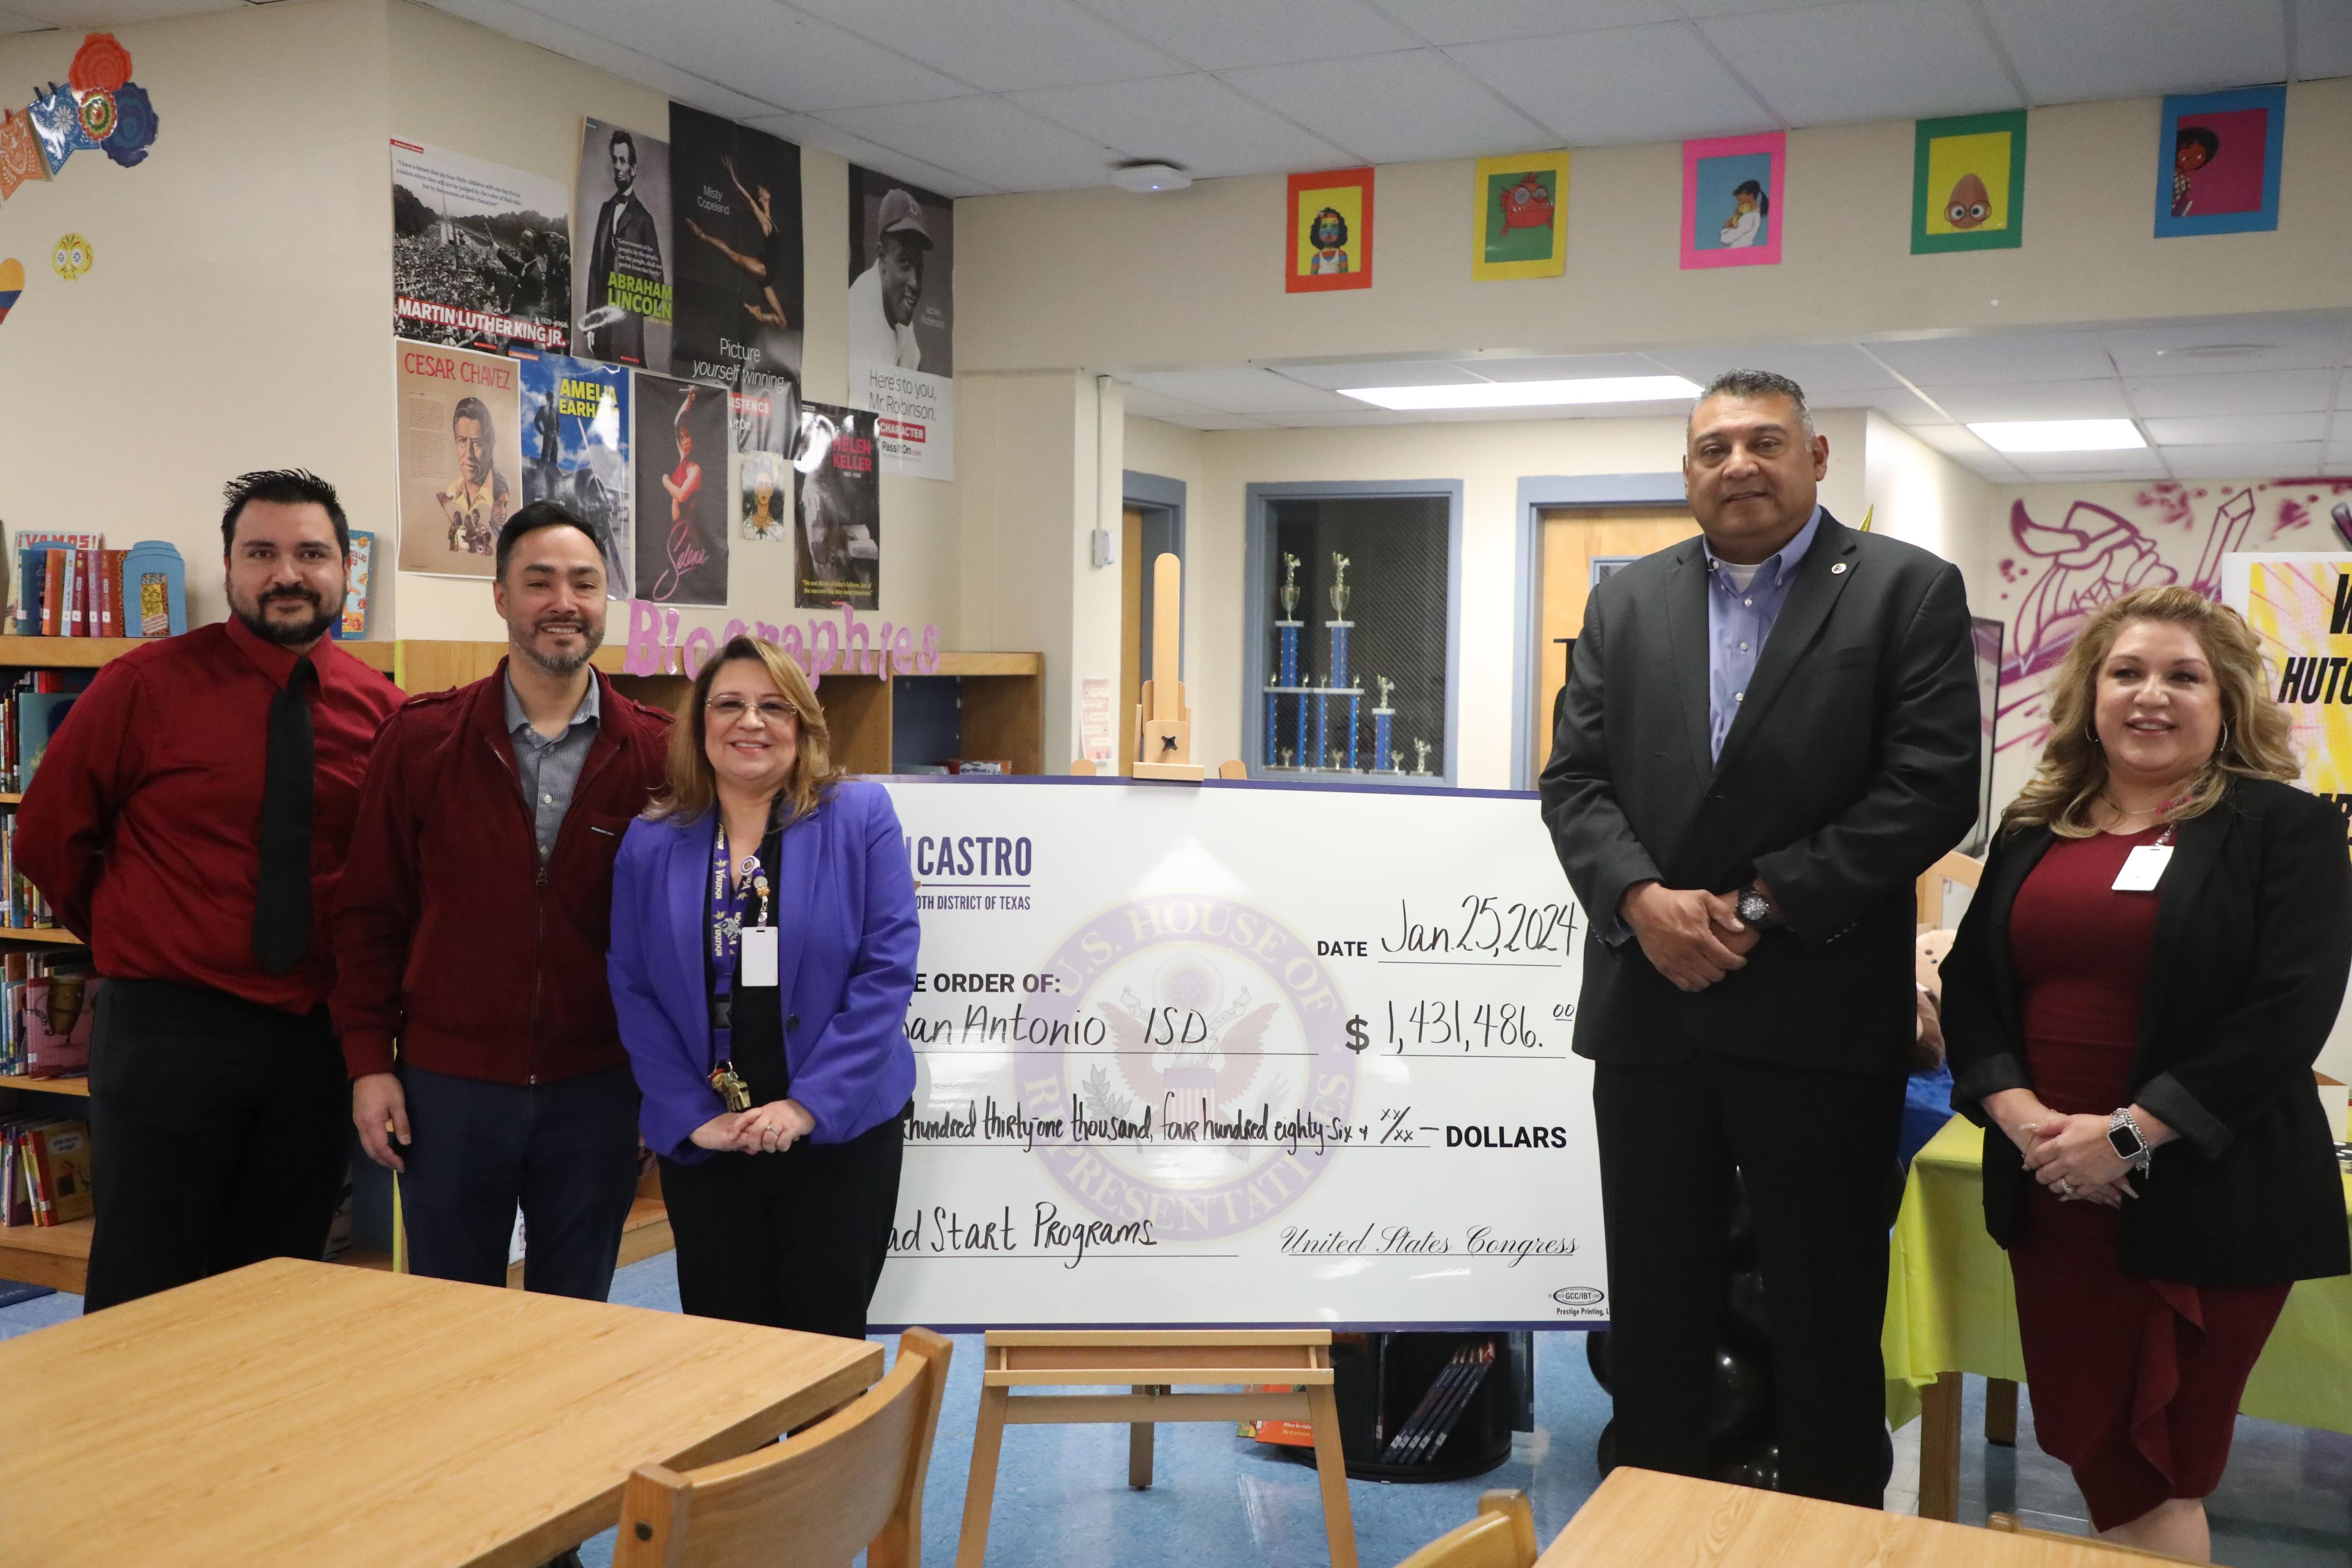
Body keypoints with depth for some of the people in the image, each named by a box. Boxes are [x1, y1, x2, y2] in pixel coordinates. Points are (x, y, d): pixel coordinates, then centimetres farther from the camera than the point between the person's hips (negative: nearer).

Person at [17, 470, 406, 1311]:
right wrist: (131, 938, 7)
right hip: (167, 1029, -3)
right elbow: (48, 836, 3)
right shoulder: (146, 685, -6)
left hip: (315, 1041, 3)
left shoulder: (380, 707, 2)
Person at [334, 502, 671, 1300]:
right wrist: (369, 1061, -3)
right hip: (448, 1086, 0)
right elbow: (370, 912, 2)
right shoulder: (420, 739, -2)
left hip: (596, 1091, 0)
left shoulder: (655, 755, -2)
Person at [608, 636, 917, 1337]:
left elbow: (887, 969, -9)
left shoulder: (859, 818, -3)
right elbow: (634, 992, 2)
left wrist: (809, 1104, -15)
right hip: (702, 1144, 2)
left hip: (839, 1135, -2)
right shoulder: (650, 844, 4)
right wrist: (692, 1117, -9)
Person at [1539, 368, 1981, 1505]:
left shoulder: (1908, 591, -1)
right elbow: (1575, 779, 6)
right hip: (1649, 1009, 4)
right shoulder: (1625, 602, 12)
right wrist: (1643, 899, -12)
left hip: (1819, 1015, -3)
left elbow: (1934, 785, -10)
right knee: (1652, 1309, 13)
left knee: (1827, 1316, 9)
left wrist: (1763, 905, -14)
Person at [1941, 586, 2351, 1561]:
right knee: (2082, 1443, 11)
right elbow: (1969, 986, 7)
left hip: (2208, 1200, -4)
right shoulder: (2035, 832, 10)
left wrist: (2129, 1133, -19)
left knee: (2159, 1470, 7)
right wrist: (2018, 1113, -11)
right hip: (2051, 1192, 4)